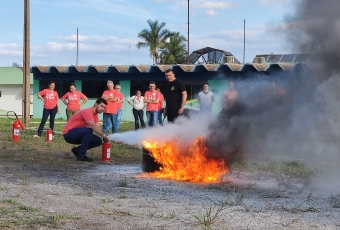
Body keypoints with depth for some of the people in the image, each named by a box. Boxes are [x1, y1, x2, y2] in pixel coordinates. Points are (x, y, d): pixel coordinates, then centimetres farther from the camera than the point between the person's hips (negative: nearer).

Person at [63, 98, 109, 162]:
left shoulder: (95, 114, 8)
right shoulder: (87, 112, -23)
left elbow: (98, 127, 0)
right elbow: (93, 126, -37)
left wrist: (103, 137, -17)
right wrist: (103, 134, -42)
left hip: (79, 134, 9)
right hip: (69, 134, -9)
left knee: (98, 141, -1)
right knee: (89, 130, -34)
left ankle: (77, 150, 10)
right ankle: (81, 156, -25)